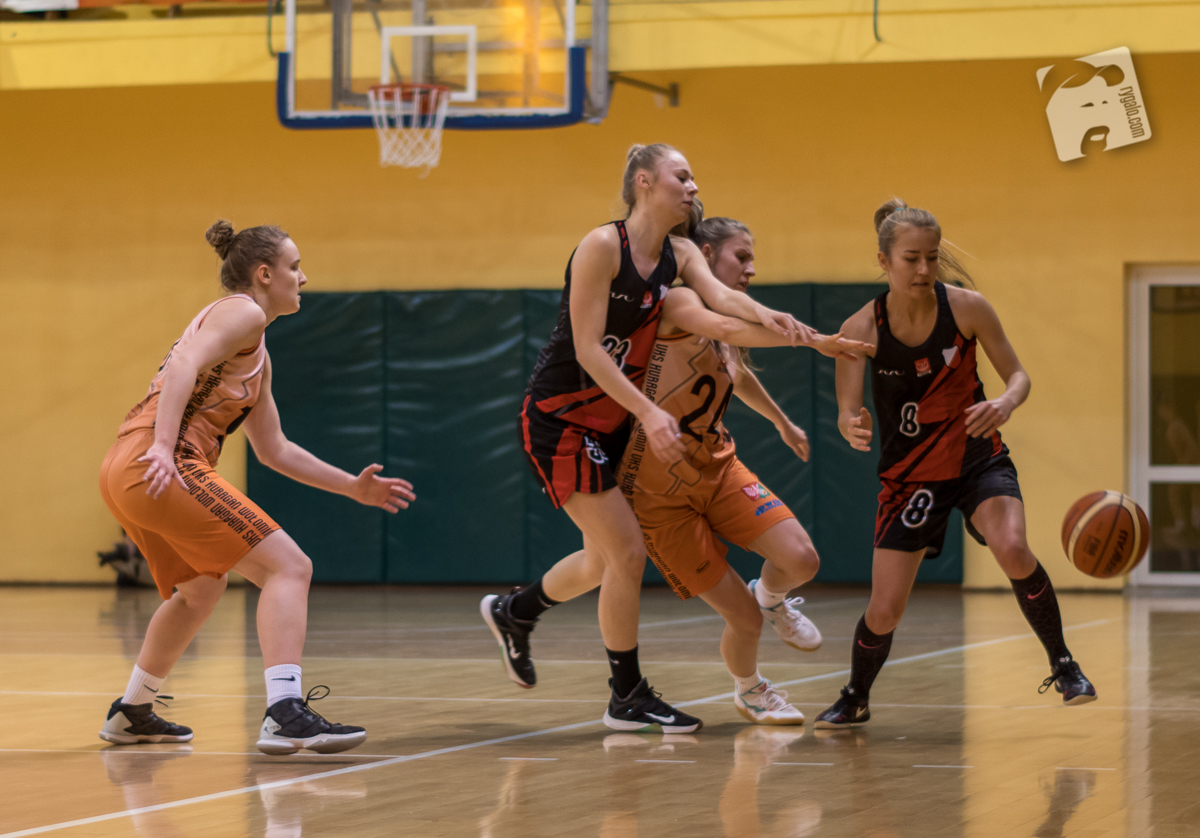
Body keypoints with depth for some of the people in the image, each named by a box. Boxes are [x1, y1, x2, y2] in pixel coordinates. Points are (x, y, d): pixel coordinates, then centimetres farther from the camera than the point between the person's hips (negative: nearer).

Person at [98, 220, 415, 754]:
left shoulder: (258, 357, 28)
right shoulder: (242, 312, 0)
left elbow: (274, 451, 32)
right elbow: (184, 364, -18)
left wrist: (353, 488, 32)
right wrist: (163, 448, -29)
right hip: (157, 467, -10)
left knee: (200, 589, 32)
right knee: (288, 567, -13)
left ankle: (131, 713, 42)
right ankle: (284, 714, -27)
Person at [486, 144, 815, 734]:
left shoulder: (679, 256, 3)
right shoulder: (602, 247, -18)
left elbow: (719, 297, -17)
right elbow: (587, 349, -23)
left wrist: (767, 318, -39)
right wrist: (648, 411, -33)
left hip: (611, 421, 9)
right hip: (558, 417, -9)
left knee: (606, 557, 19)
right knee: (628, 551, -11)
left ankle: (513, 613, 44)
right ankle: (628, 697, 2)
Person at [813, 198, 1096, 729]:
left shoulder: (967, 308, -15)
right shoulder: (862, 329, -16)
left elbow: (1018, 374, -6)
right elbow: (847, 412, -19)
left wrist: (1006, 403, -30)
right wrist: (852, 428, -44)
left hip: (978, 459, 0)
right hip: (909, 474, 0)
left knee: (1012, 551, -29)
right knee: (884, 611, -3)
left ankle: (1062, 666, -7)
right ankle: (855, 699, 28)